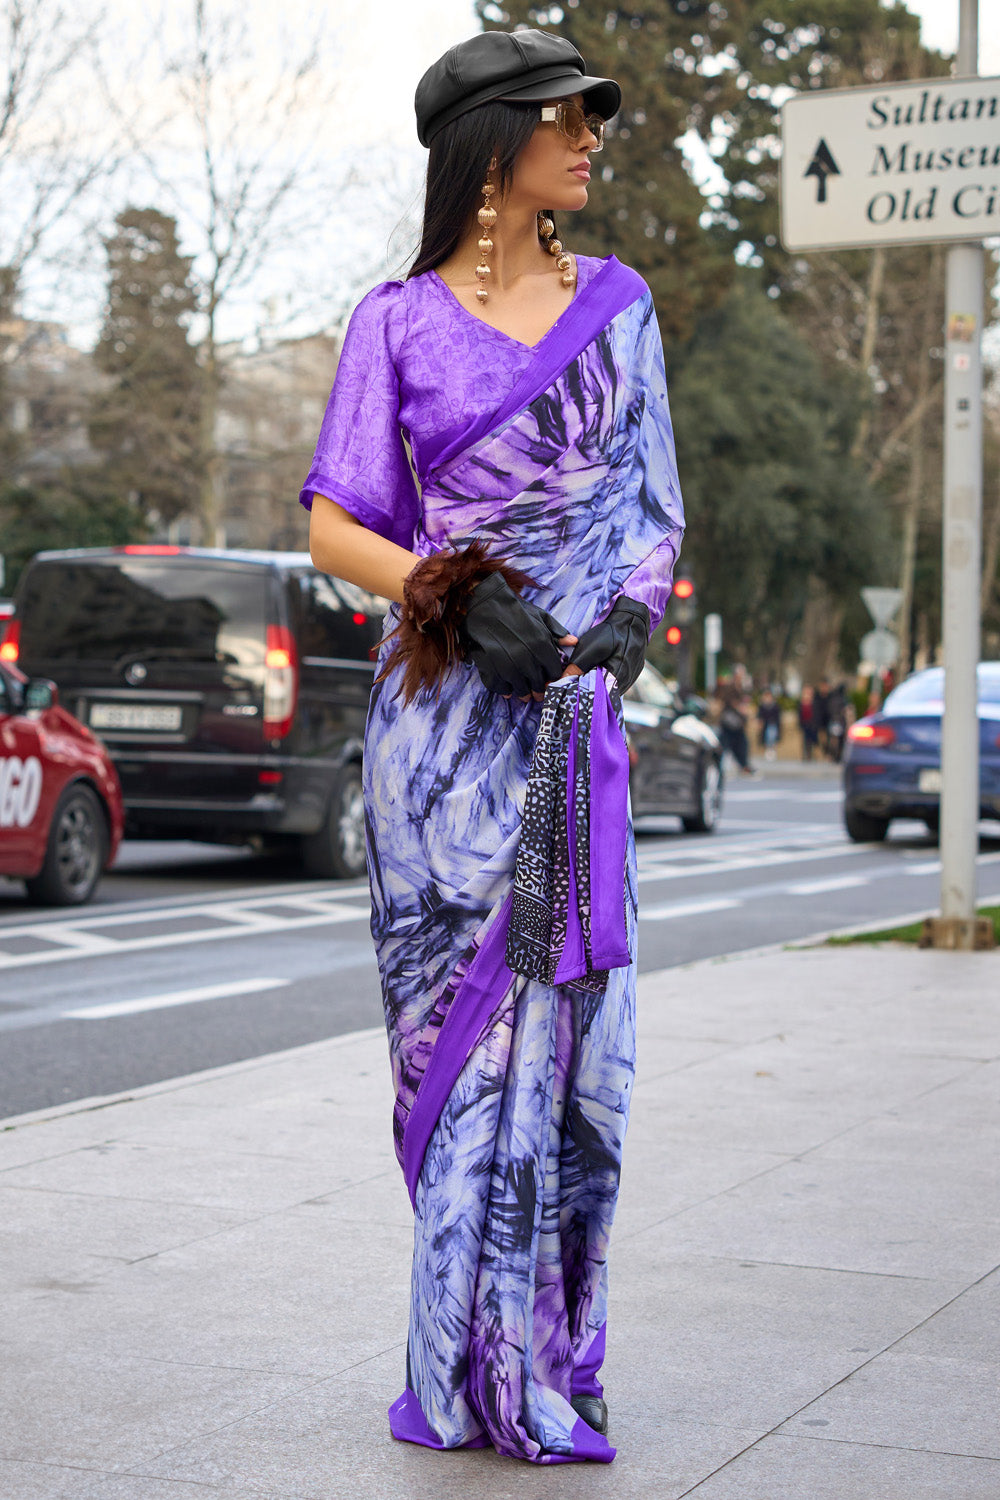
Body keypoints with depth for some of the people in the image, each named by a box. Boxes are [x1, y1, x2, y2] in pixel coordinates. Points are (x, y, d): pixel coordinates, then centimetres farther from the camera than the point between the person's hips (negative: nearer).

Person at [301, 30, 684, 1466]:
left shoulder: (615, 303, 13)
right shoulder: (398, 321, 5)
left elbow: (654, 501, 13)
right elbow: (334, 527, 1)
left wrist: (630, 615, -7)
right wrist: (459, 594, -15)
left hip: (576, 709, 2)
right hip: (445, 709, -2)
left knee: (572, 1014, -2)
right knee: (468, 1015, -1)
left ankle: (550, 1357, 10)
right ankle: (475, 1364, 9)